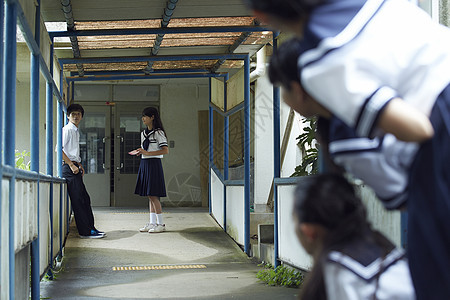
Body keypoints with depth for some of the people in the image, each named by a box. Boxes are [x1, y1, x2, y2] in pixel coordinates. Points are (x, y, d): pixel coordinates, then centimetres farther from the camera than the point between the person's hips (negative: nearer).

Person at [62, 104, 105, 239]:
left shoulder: (76, 131, 20)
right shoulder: (67, 130, -8)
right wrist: (72, 165, -19)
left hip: (75, 168, 10)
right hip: (69, 167, -10)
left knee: (85, 199, 11)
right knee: (78, 200, -9)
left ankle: (90, 228, 17)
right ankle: (85, 232, -8)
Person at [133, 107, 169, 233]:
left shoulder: (158, 133, -9)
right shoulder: (143, 133, 15)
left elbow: (165, 150, -17)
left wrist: (147, 153, -20)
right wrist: (139, 152, 2)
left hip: (154, 164, -8)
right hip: (144, 164, 8)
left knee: (153, 195, -8)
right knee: (149, 196, 9)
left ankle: (161, 224, -2)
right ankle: (152, 222, 13)